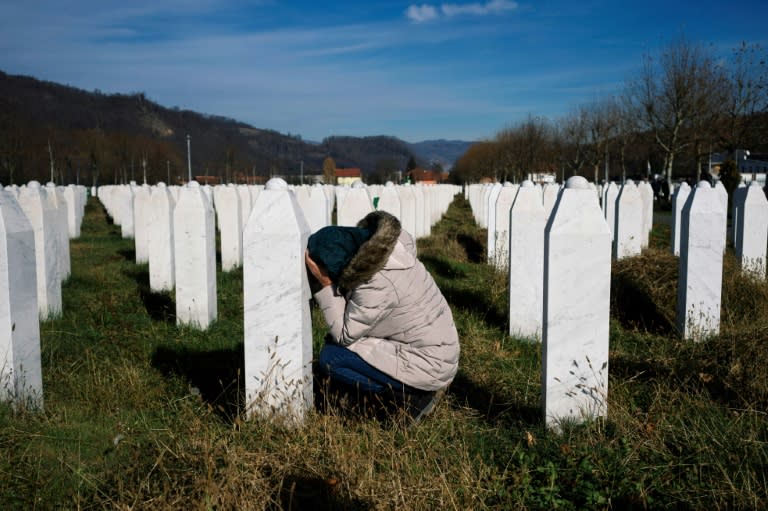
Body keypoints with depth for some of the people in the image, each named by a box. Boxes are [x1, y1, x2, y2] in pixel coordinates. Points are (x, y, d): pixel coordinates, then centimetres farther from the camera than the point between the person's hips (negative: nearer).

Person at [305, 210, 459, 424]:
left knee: (330, 358, -12)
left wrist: (325, 284, -19)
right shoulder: (378, 252, -3)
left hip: (428, 366, -10)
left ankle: (411, 398, -5)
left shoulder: (377, 285, -29)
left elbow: (343, 334, -18)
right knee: (334, 341, 12)